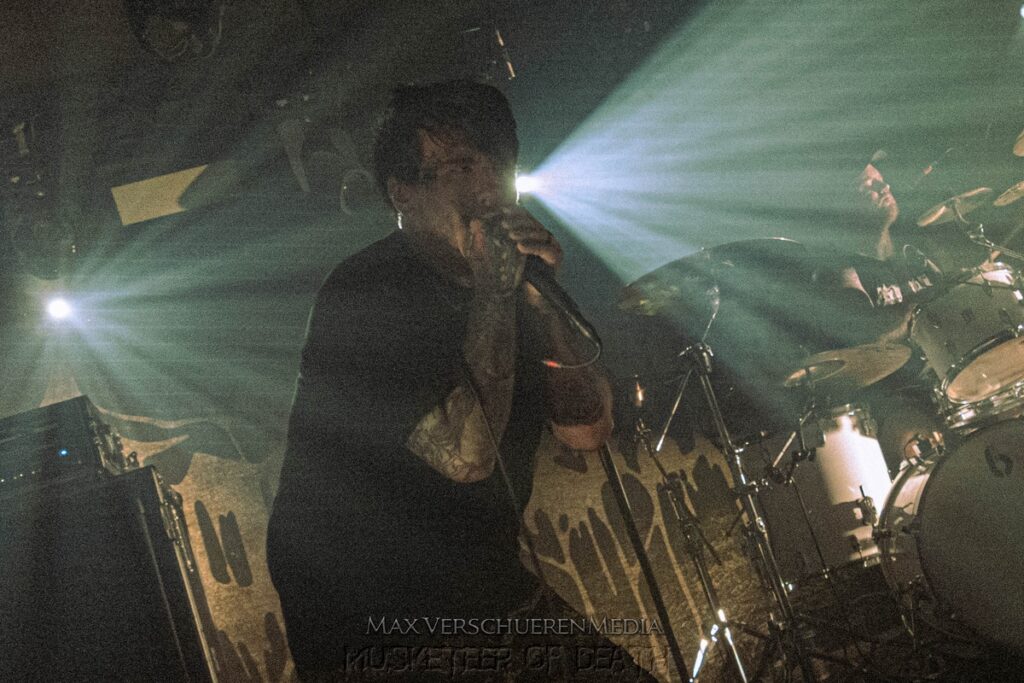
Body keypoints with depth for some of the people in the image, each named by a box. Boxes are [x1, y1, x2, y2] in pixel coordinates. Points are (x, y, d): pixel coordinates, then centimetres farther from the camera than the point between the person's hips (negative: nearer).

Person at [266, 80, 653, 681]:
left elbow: (590, 429, -1)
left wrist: (541, 297, -13)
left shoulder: (505, 277, 5)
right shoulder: (364, 297, -19)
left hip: (490, 587, 7)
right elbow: (468, 454, -28)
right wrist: (493, 294, -24)